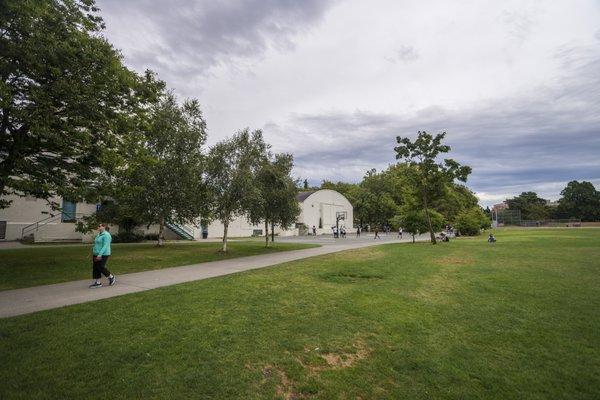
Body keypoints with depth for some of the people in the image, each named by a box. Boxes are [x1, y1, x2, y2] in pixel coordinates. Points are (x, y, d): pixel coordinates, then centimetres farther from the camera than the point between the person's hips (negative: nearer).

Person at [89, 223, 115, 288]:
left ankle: (112, 277, 10)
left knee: (101, 267, -8)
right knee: (95, 268, 5)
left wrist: (100, 254, -28)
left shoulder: (106, 235, -16)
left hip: (103, 254, -9)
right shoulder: (99, 235, 13)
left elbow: (105, 246, -22)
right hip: (96, 254, 9)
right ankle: (97, 283, 10)